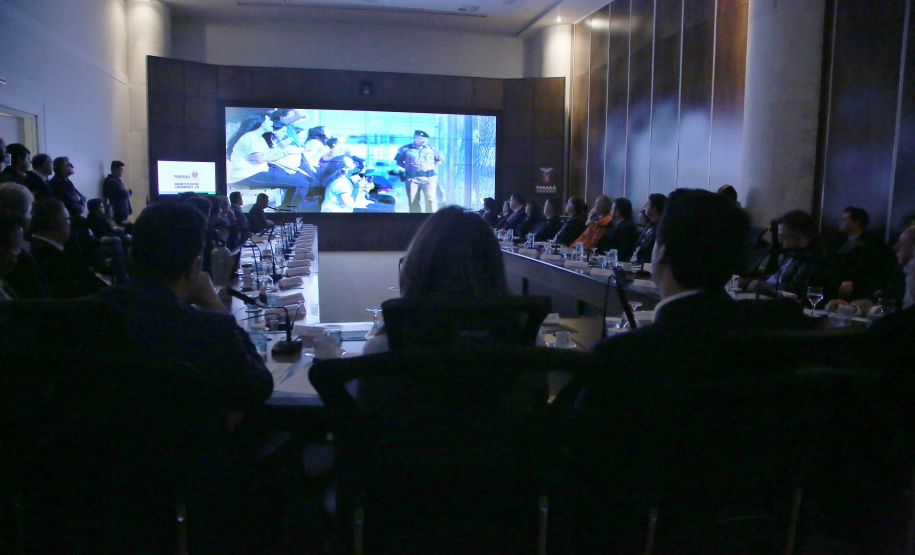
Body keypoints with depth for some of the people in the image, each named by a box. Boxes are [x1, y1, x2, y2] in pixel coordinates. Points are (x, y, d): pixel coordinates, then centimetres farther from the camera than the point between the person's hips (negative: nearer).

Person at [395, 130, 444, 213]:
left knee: (431, 200, -9)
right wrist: (406, 166, -2)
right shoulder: (405, 149, 6)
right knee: (413, 202, 0)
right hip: (412, 178, 0)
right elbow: (398, 161, 13)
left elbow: (439, 160, 20)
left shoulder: (432, 148, 10)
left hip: (429, 178, 0)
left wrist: (432, 166, 5)